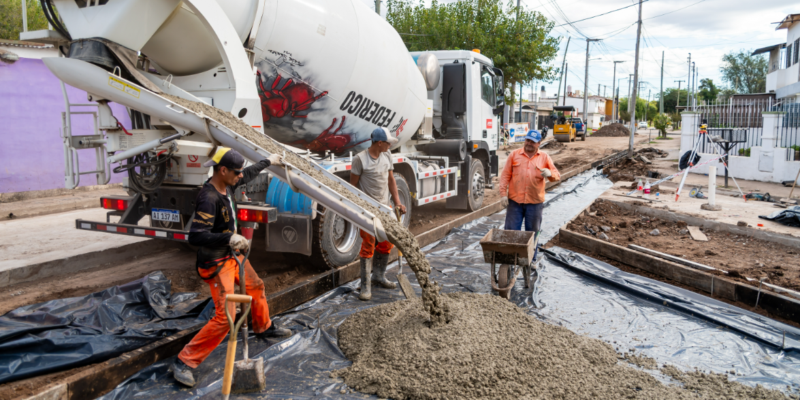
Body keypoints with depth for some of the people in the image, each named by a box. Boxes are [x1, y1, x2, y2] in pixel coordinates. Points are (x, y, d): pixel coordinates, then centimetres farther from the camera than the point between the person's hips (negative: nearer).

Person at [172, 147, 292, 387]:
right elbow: (195, 236, -35)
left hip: (232, 255, 10)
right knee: (225, 316, -13)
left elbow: (248, 175, 21)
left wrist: (268, 161, 32)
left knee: (256, 287, 26)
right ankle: (185, 362, 0)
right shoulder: (208, 198, -29)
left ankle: (264, 327, 52)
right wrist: (229, 238, -42)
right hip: (216, 264, -10)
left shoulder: (226, 185, -2)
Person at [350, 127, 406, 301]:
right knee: (368, 245, -6)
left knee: (386, 242, 14)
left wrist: (397, 202, 7)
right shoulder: (360, 159, -13)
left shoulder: (386, 156, 7)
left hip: (385, 207, 7)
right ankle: (365, 285, 3)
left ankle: (379, 276, 32)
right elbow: (353, 185, -9)